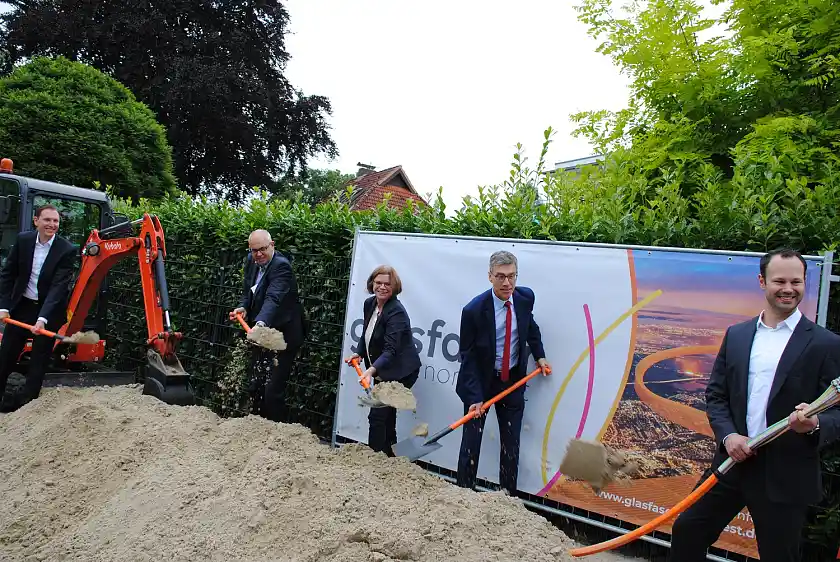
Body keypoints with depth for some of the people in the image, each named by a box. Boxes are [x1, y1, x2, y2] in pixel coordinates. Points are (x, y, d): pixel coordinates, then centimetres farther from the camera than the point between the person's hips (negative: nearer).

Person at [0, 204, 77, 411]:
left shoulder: (67, 250, -17)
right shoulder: (23, 240, -5)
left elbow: (59, 286, -22)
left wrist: (42, 318, -29)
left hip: (50, 309, -3)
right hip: (22, 306, 3)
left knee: (39, 359, 5)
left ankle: (28, 402, 16)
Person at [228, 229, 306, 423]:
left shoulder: (281, 266, -22)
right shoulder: (251, 260, 5)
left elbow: (273, 298, -37)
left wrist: (261, 322, -53)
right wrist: (243, 308, -5)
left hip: (282, 336, -9)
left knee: (273, 391, -7)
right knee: (255, 387, 17)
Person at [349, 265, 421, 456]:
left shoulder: (397, 312, -23)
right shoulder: (369, 304, 1)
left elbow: (390, 350, -31)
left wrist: (372, 369, -43)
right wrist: (359, 353, 3)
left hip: (400, 372, -8)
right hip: (381, 371, 8)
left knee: (378, 415, -9)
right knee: (386, 415, 15)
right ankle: (387, 456, 26)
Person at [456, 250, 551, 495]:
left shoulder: (525, 297, -9)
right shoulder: (474, 310, -22)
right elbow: (468, 357, -17)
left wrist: (539, 356, 8)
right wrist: (475, 397, -21)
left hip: (513, 381, 4)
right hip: (481, 381, -4)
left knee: (511, 445, 10)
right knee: (471, 443, 2)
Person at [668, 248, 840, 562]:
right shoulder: (736, 334, 7)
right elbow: (715, 394, 8)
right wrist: (728, 435, -8)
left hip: (786, 476, -3)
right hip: (733, 462, 3)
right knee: (687, 531, 9)